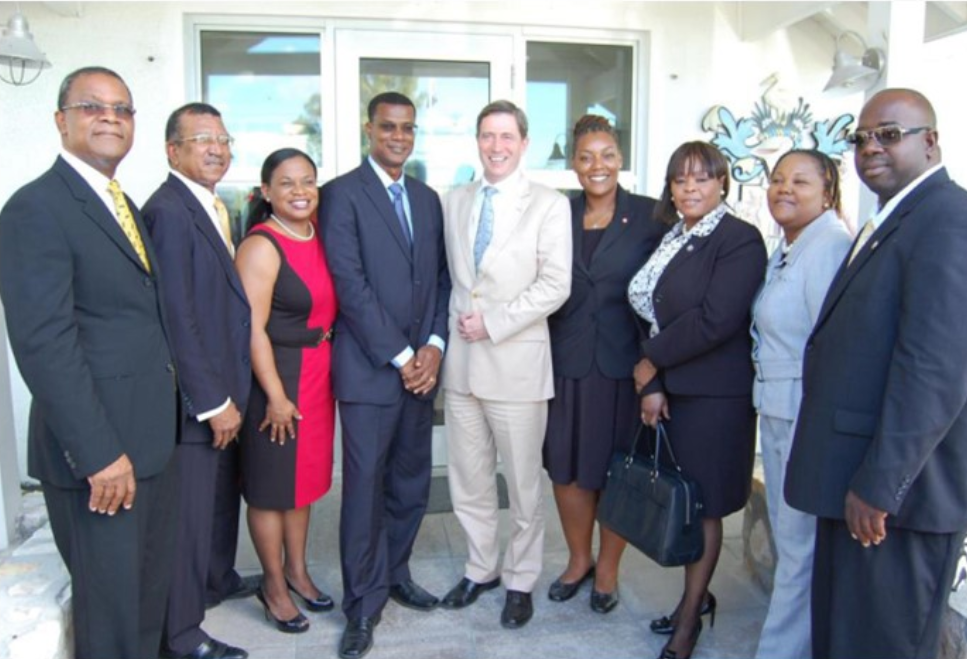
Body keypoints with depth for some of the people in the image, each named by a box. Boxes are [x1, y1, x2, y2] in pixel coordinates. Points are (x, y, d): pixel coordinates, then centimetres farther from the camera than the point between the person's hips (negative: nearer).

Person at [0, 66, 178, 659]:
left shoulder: (126, 206, 14)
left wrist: (161, 428, 9)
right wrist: (99, 455, -22)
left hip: (152, 439, 8)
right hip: (98, 453, -8)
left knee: (152, 589, 22)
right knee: (111, 603, 8)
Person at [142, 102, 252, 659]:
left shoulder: (212, 209, 12)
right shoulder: (168, 210, -16)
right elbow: (177, 317, -20)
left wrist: (227, 395, 11)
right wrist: (214, 401, -17)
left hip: (218, 393, 9)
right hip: (194, 400, -8)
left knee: (209, 505, 22)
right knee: (188, 517, 4)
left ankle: (212, 581, 41)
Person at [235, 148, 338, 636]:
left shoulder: (320, 234, 6)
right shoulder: (261, 247, -15)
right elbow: (252, 329, -18)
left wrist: (329, 369, 9)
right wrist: (276, 396, -17)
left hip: (318, 375, 7)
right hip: (276, 376, -7)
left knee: (305, 476, 18)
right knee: (271, 485, 8)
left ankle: (297, 571, 36)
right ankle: (273, 585, 26)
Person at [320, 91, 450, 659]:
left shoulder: (428, 199, 15)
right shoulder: (343, 193, -4)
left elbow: (441, 279, 12)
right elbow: (350, 283, -12)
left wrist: (434, 346, -3)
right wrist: (399, 356, -13)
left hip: (422, 365, 6)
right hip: (369, 368, -5)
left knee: (412, 484, 13)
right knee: (365, 488, 2)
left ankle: (395, 574, 33)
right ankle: (364, 604, 17)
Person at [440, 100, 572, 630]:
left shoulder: (549, 204, -3)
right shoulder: (455, 202, 11)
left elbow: (556, 285, -11)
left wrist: (492, 322, -14)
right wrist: (456, 323, 3)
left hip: (517, 361, -4)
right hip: (462, 359, 5)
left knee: (523, 482, 8)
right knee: (467, 479, 14)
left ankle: (520, 581, 27)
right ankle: (481, 568, 34)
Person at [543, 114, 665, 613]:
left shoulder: (651, 216, -3)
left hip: (624, 362, -2)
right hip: (566, 361, 3)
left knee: (617, 469, 9)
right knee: (565, 466, 11)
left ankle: (607, 569, 30)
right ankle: (578, 559, 34)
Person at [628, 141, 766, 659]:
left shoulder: (740, 239, -11)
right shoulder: (671, 240, 11)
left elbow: (714, 320, -20)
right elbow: (653, 314, 7)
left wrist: (651, 359, -10)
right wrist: (651, 383, -4)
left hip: (714, 396, -6)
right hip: (669, 390, 6)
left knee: (702, 506, 7)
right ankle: (698, 596, 34)